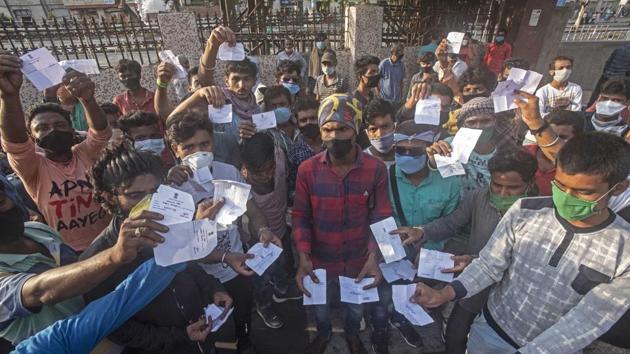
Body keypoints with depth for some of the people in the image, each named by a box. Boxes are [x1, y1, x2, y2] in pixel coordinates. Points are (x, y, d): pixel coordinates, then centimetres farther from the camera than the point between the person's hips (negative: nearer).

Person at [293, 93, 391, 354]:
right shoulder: (307, 170, -17)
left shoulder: (376, 169, -17)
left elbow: (380, 217, -11)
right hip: (320, 259, 0)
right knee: (320, 306, 28)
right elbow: (300, 216, -10)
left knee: (356, 306, 29)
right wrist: (303, 257, -20)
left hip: (359, 259, 0)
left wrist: (374, 257, -22)